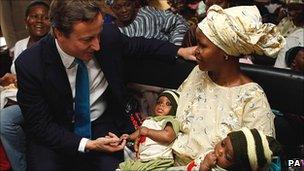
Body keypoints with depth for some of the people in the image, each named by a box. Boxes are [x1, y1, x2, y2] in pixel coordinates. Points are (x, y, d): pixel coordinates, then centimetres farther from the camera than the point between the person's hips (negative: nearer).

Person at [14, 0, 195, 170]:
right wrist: (87, 145, -24)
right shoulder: (30, 65, -23)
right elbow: (40, 125, -16)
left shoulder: (109, 35, -16)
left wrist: (180, 51, 0)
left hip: (103, 125, 2)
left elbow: (138, 45, 7)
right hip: (56, 134, -2)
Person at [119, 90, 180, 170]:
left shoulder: (171, 121, 2)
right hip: (140, 160, 7)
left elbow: (167, 136, -18)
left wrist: (147, 131, -7)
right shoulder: (148, 120, 25)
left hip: (158, 161, -6)